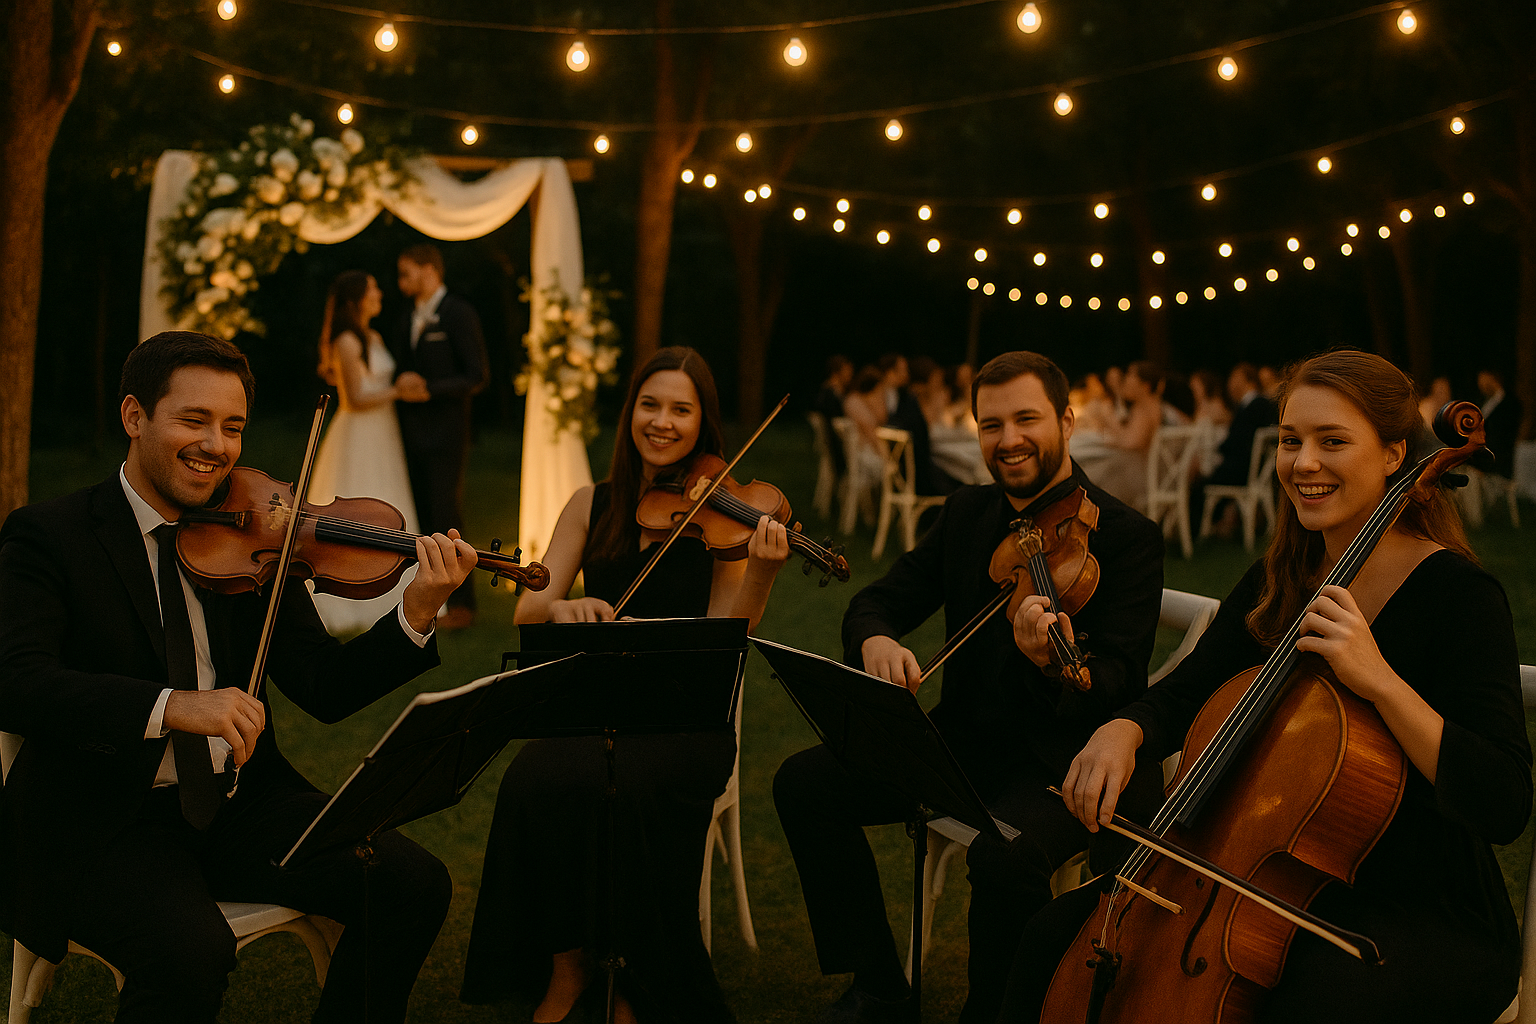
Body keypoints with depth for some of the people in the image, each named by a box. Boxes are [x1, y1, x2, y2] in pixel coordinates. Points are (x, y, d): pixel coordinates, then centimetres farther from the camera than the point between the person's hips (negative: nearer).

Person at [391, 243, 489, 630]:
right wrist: (402, 383, 1)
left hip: (445, 435, -7)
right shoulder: (407, 321, 17)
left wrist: (429, 389, -19)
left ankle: (461, 604, 0)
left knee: (446, 519, -7)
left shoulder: (459, 314, -6)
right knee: (422, 521, 6)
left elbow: (477, 376, -11)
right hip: (412, 435, 7)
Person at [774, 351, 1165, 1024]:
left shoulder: (1127, 537, -12)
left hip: (1062, 759, -7)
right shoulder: (967, 514, 9)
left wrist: (1055, 664, -43)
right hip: (965, 738, 7)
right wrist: (874, 640, -16)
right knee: (803, 783, -6)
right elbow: (882, 598, 9)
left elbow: (1121, 684, -20)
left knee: (1007, 854, -36)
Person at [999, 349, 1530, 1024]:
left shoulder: (1458, 594, -15)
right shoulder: (1275, 582, 6)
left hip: (1431, 917, -6)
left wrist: (1381, 681, -32)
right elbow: (1183, 695, 12)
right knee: (1058, 936, -3)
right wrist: (1123, 732, -12)